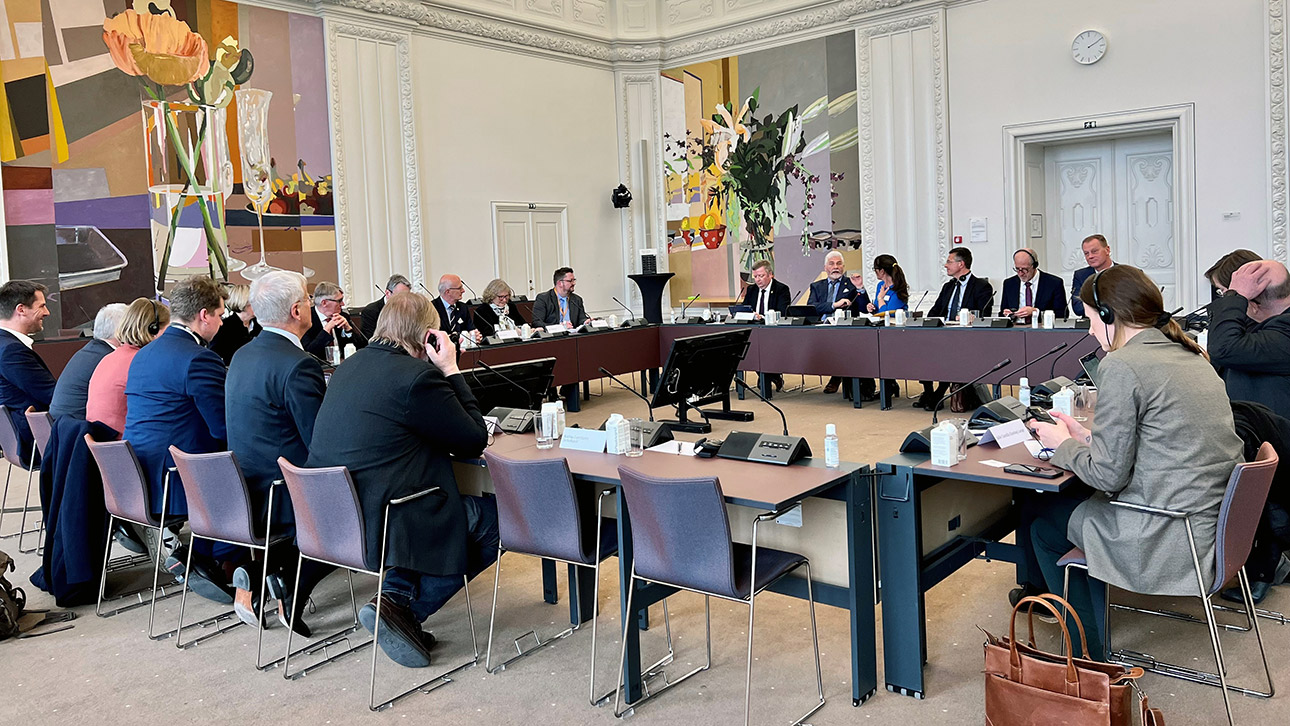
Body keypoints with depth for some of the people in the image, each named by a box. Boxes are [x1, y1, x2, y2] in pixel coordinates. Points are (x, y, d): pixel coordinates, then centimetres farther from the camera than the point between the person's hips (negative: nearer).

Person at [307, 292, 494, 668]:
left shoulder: (352, 364, 11)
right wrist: (451, 369, -3)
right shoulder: (418, 376, -16)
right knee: (496, 517, 4)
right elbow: (475, 440, -7)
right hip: (381, 524, -9)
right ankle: (404, 606, -2)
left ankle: (398, 593, 7)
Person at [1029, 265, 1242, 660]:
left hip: (1170, 539, -9)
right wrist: (1085, 436, 17)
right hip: (1213, 521, 9)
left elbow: (1109, 475, -16)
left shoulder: (1122, 365, -17)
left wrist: (1063, 445, 2)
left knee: (1045, 524, 13)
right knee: (1078, 499, 26)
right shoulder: (1190, 355, 11)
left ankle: (1092, 659, 26)